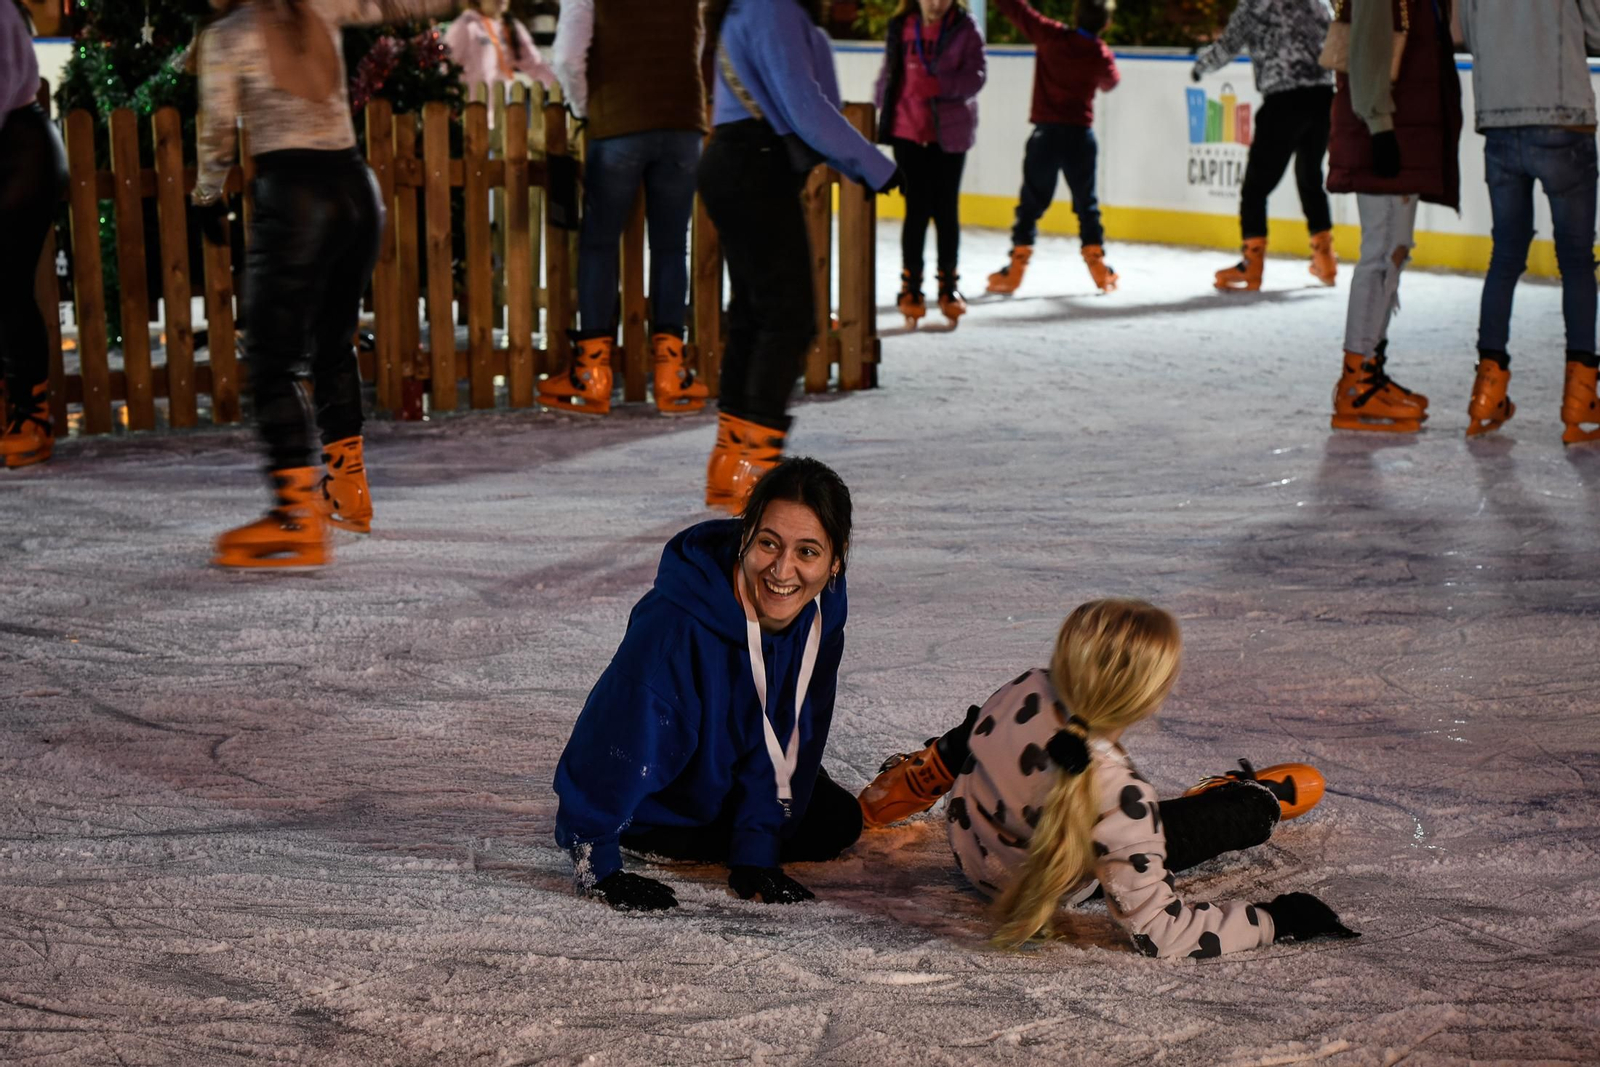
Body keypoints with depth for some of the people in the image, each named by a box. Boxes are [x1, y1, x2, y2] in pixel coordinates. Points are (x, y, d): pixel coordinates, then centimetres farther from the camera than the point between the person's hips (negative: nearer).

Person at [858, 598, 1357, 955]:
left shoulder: (1025, 692, -31)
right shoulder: (1119, 798, -45)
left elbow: (954, 749, -7)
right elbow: (1157, 930, -35)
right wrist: (1274, 920, -27)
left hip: (967, 842, 4)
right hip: (1054, 887, -4)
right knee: (1240, 813, 4)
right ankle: (1261, 802, 42)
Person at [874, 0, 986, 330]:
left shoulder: (965, 29, -5)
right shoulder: (901, 27, 2)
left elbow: (976, 75, -12)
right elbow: (889, 74, 11)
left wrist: (939, 85, -25)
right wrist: (881, 112, 11)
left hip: (950, 132, -1)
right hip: (908, 129, 1)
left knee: (946, 209, 6)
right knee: (917, 207, -1)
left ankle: (948, 286, 19)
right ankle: (911, 285, 10)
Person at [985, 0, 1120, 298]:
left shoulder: (1051, 36, -9)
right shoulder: (1101, 56, -5)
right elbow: (1110, 83, 16)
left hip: (1046, 133, -1)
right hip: (1080, 136, 1)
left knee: (1031, 203, 4)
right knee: (1087, 203, 14)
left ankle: (1016, 267, 0)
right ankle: (1097, 264, 14)